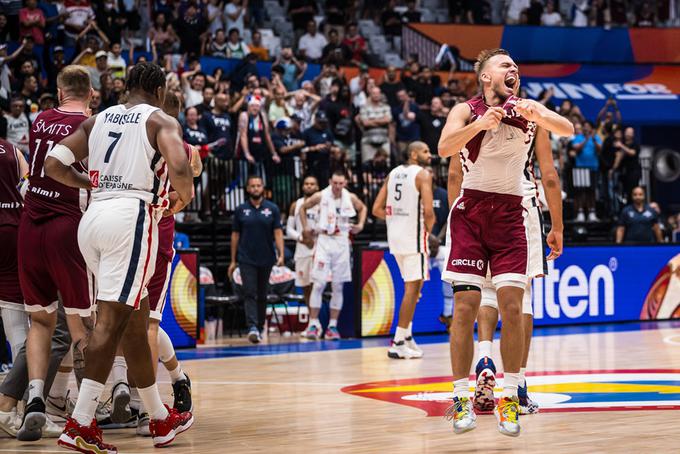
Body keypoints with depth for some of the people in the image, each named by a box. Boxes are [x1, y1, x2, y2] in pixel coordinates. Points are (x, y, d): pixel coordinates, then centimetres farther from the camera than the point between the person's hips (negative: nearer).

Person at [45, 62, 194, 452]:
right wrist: (183, 197, 5)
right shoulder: (162, 121, 2)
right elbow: (179, 169, -16)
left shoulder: (97, 120, 19)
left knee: (136, 318, 15)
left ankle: (161, 418, 23)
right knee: (111, 320, -9)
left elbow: (53, 165, 11)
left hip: (94, 216, 7)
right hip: (132, 217, -7)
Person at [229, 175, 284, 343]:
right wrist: (233, 261, 6)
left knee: (262, 296, 10)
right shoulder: (241, 210, 4)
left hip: (266, 259, 1)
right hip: (246, 259, -1)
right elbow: (235, 235, 8)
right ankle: (252, 327, -23)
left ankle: (260, 328, 21)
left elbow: (278, 233, -1)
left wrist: (281, 254, -15)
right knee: (250, 293, -13)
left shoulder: (272, 209, 3)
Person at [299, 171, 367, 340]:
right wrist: (305, 228, 3)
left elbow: (363, 208, 20)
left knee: (338, 286, 3)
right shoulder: (320, 197, -7)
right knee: (318, 284, -9)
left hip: (342, 242, 2)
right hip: (324, 240, -2)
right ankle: (313, 324, -5)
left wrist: (360, 224, 7)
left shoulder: (350, 198, -1)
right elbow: (303, 208, 9)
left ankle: (333, 326, 8)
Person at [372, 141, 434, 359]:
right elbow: (428, 211, -18)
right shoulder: (423, 174, -8)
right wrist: (428, 228, 0)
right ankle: (398, 344, -7)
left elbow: (377, 209, 11)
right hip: (414, 236, -8)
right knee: (413, 287, -4)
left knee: (412, 286, 20)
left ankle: (407, 335, 23)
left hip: (395, 235, 8)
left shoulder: (393, 173, 14)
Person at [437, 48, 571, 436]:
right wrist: (481, 123, -38)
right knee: (466, 306, -6)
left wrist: (536, 115, -33)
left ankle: (510, 397, 2)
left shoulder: (529, 109, 3)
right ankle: (462, 398, 0)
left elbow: (568, 130, -15)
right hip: (471, 211, -2)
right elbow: (445, 148, -22)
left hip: (510, 214, 2)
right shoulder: (466, 111, -3)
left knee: (512, 305, -7)